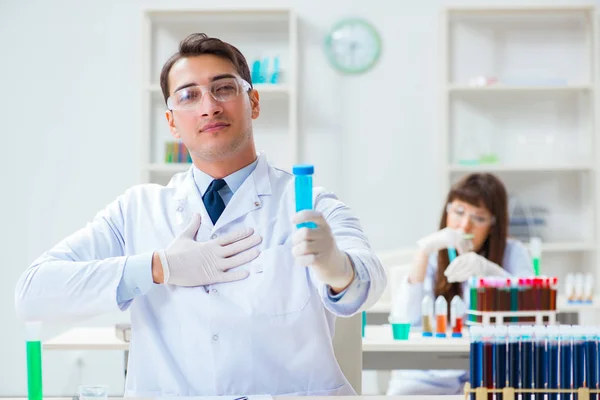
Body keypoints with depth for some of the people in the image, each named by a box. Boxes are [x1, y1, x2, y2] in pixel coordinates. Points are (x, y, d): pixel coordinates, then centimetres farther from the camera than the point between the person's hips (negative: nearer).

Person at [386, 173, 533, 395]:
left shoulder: (513, 253, 2)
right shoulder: (434, 256, 6)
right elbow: (404, 321, -11)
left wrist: (488, 270, -31)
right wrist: (424, 251, -19)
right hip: (427, 377, 1)